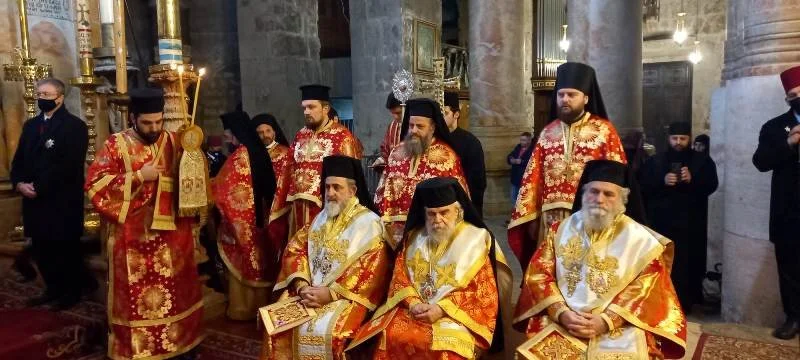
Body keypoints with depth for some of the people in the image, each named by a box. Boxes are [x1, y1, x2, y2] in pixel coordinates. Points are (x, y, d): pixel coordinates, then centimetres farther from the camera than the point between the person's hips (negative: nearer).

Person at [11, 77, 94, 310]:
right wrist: (19, 183, -5)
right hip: (34, 199, 7)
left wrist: (39, 187, -18)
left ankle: (73, 291, 19)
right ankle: (54, 289, 28)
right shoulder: (31, 125, 16)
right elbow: (19, 159, 14)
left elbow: (68, 165, -17)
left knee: (66, 248, 4)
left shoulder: (74, 126, -9)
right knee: (41, 249, 13)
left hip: (62, 201, -7)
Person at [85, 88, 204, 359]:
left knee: (175, 292, 12)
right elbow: (94, 185, -10)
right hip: (132, 237, -2)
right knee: (136, 295, 5)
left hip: (171, 234, 3)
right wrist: (138, 177, -15)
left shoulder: (174, 143, 5)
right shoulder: (115, 145, -3)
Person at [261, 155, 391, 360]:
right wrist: (302, 285, -11)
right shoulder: (320, 218, 13)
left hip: (346, 295, -5)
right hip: (310, 290, 5)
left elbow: (371, 271, -15)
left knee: (323, 331, -28)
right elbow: (296, 250, 7)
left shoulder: (369, 223, -7)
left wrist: (330, 293, -19)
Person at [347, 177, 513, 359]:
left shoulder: (476, 240, -1)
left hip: (457, 315, -3)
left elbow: (484, 292, -5)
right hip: (414, 309, 3)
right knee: (390, 335, -23)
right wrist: (413, 302, -9)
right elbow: (399, 276, 11)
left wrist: (442, 308, -14)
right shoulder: (414, 237, 11)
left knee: (444, 345, -31)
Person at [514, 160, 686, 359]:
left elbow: (647, 289, -4)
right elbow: (539, 274, 3)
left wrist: (606, 320, -14)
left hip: (619, 325, -1)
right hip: (562, 321, 1)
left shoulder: (641, 239, 2)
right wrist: (561, 312, -10)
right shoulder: (562, 229, 6)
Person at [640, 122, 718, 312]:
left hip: (692, 222, 0)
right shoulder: (655, 161, 13)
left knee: (689, 263, -4)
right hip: (662, 221, 0)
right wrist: (662, 181, -14)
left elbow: (712, 185, -1)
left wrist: (692, 180, -18)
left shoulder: (702, 161, 11)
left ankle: (686, 303, 8)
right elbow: (643, 187, 2)